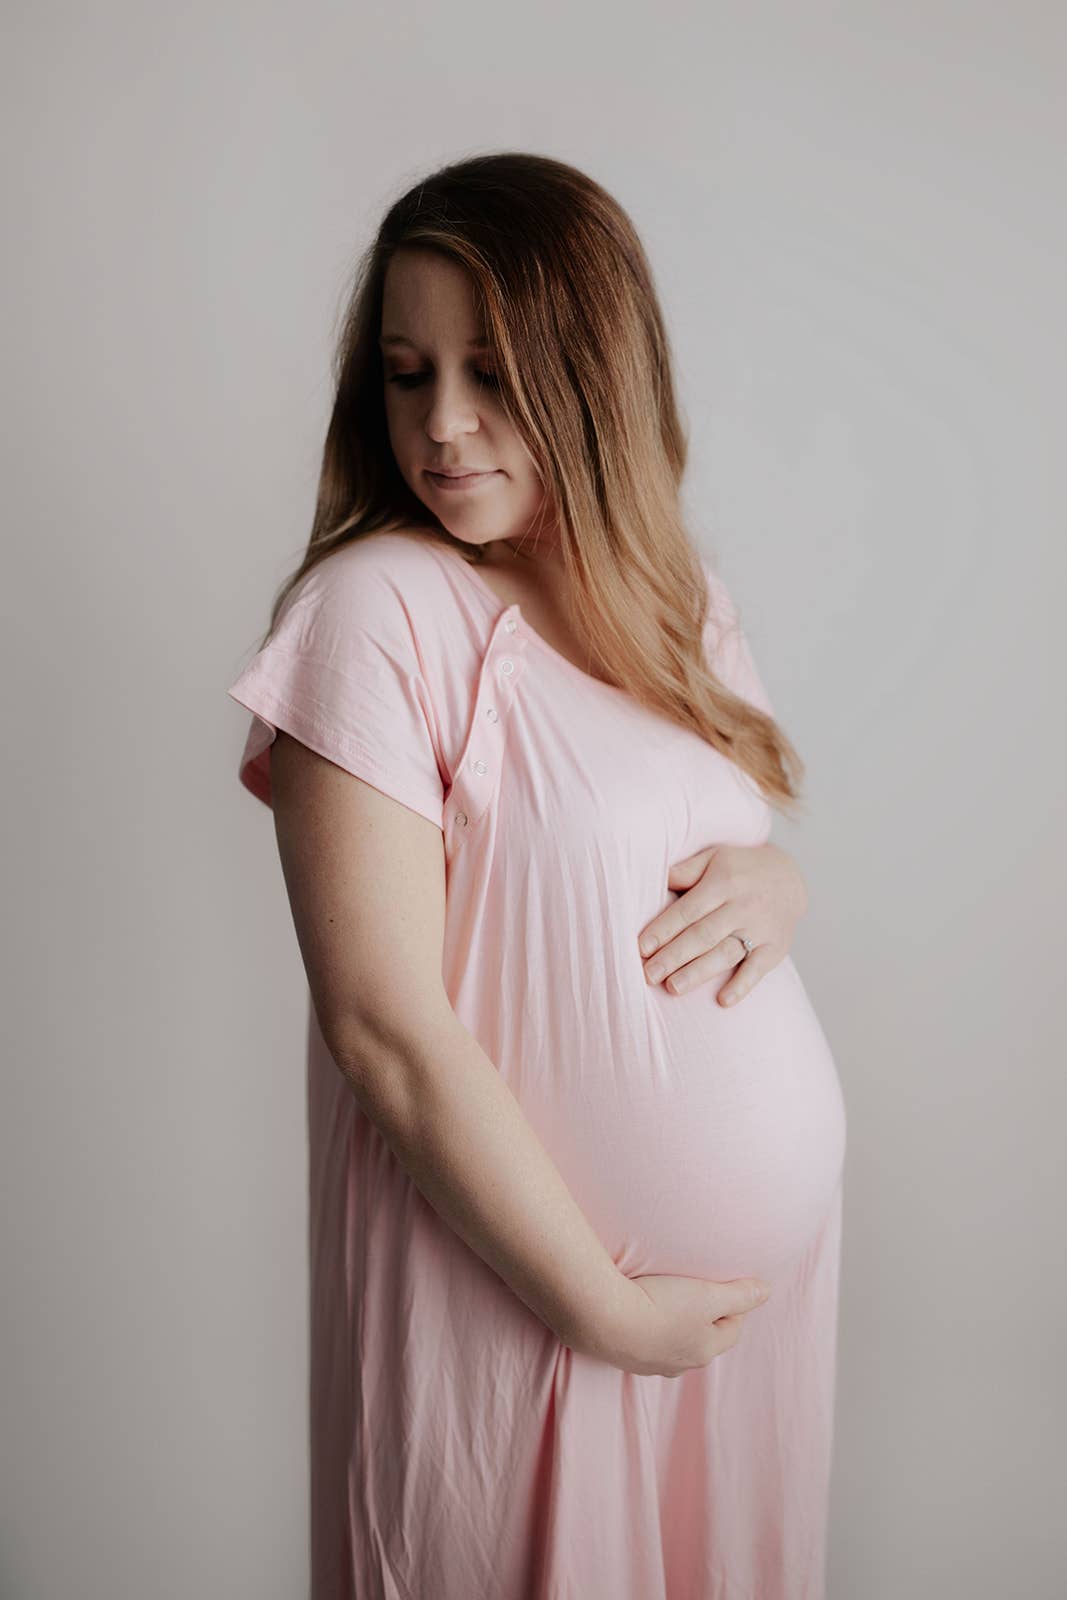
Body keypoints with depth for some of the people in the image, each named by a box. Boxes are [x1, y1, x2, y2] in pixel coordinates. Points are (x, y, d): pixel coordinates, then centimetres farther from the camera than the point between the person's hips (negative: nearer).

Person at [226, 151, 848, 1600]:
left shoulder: (678, 598, 2)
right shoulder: (377, 612, -19)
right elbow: (385, 1030, -21)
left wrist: (774, 885, -9)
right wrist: (605, 1308, -15)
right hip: (520, 1287, -6)